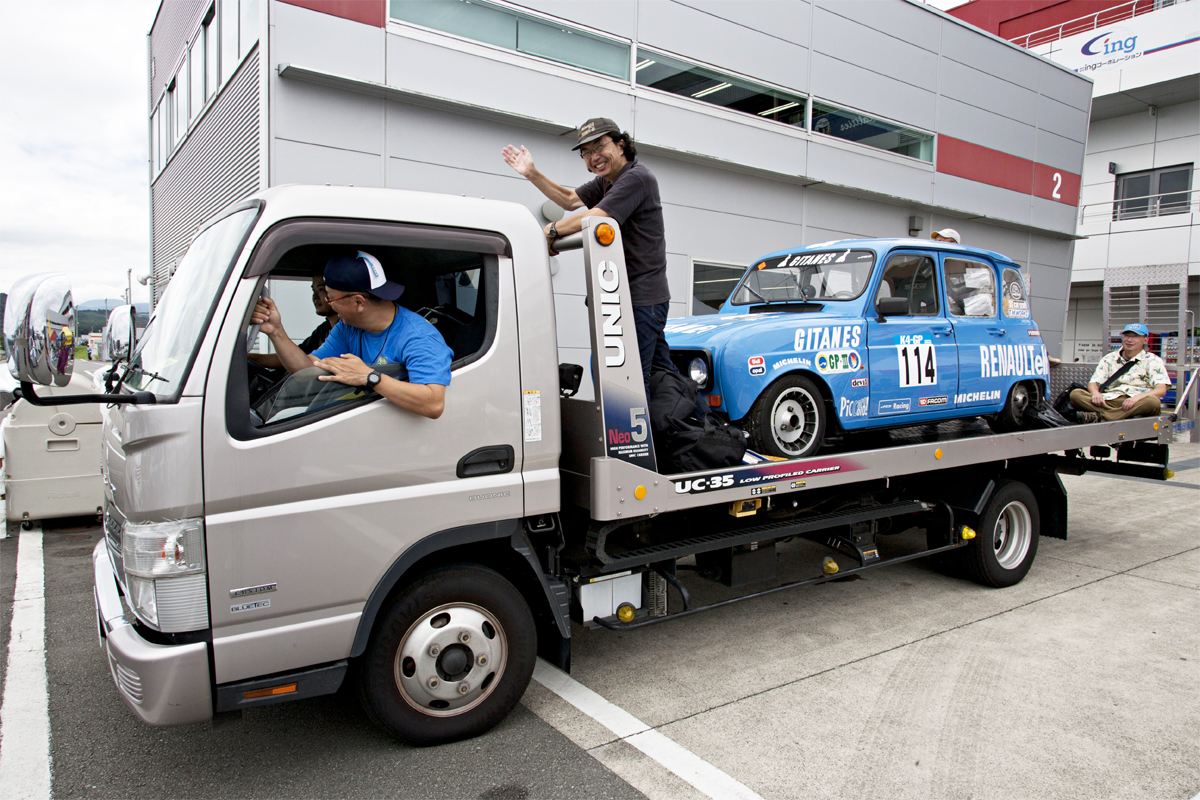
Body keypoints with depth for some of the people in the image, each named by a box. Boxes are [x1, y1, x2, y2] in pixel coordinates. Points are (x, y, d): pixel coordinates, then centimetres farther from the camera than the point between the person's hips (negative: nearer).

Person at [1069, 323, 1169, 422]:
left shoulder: (1153, 360, 9)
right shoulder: (1109, 359, 19)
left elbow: (1161, 390, -5)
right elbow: (1093, 383, 11)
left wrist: (1137, 397, -25)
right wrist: (1095, 392, -16)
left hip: (1138, 404, -2)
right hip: (1109, 401, 2)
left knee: (1153, 401, -38)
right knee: (1075, 394, -23)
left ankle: (1099, 416, -41)